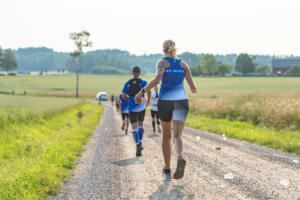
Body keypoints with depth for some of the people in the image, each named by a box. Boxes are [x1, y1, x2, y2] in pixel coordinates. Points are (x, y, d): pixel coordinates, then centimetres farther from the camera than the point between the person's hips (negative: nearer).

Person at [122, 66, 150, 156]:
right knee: (140, 125, 23)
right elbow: (148, 91, -15)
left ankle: (138, 145, -25)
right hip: (141, 107, 1)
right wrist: (148, 102, 0)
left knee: (134, 127, -6)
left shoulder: (127, 83, 4)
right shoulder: (143, 82, 0)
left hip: (132, 107, -1)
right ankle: (140, 142, 14)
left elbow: (123, 96, 6)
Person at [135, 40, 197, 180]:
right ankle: (180, 159, -39)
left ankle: (167, 170, 19)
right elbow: (193, 87, 4)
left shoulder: (162, 62, 1)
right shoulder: (183, 64, 9)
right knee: (177, 136, -6)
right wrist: (193, 90, 28)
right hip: (181, 101, 1)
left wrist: (142, 91, -10)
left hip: (165, 101, -1)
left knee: (166, 135, 16)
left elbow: (157, 79, -20)